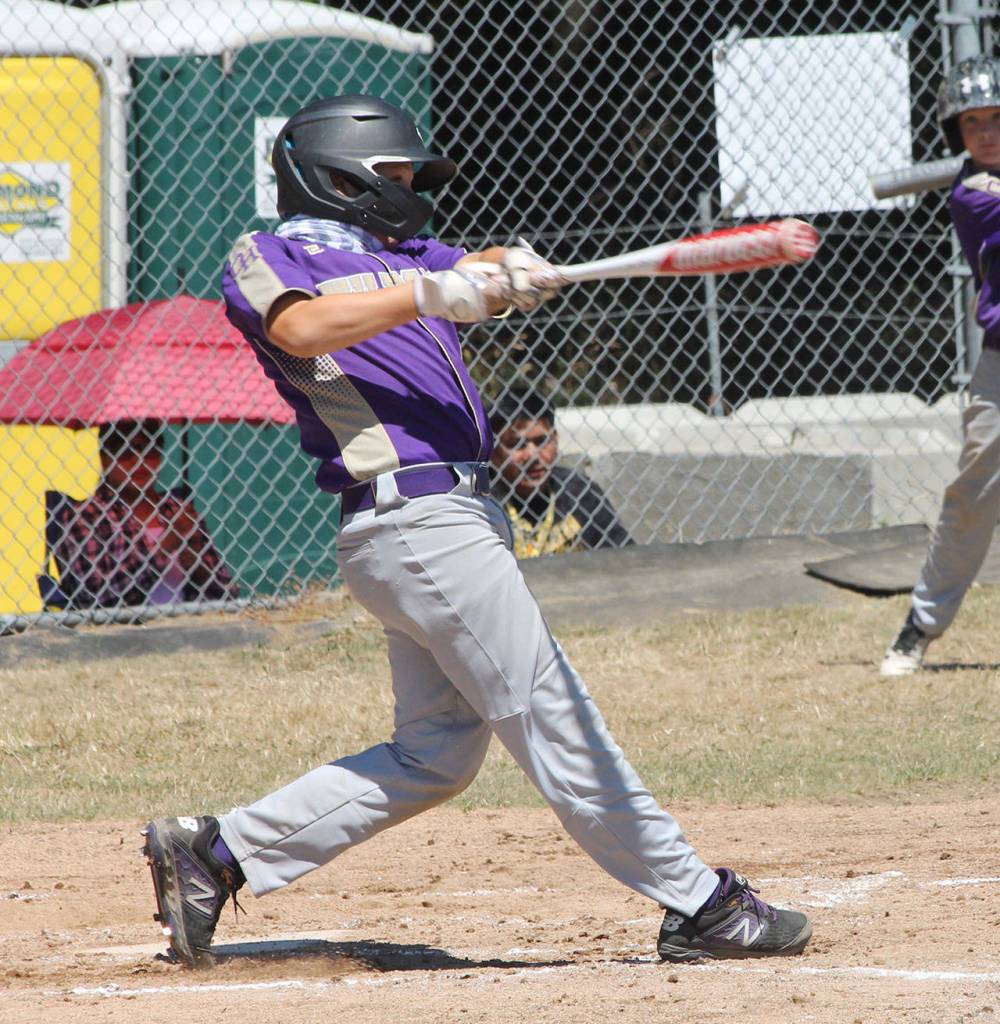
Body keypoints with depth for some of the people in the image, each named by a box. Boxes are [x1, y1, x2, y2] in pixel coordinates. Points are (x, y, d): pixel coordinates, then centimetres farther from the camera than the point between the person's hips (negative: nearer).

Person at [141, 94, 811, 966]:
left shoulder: (403, 258, 25)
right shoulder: (268, 257, 2)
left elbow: (472, 275, 8)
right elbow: (303, 328, -19)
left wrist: (510, 271, -14)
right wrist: (427, 294, -24)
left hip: (449, 523, 9)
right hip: (418, 521, -9)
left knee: (435, 754, 10)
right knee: (554, 720, -6)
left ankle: (215, 852, 15)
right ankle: (696, 904, -3)